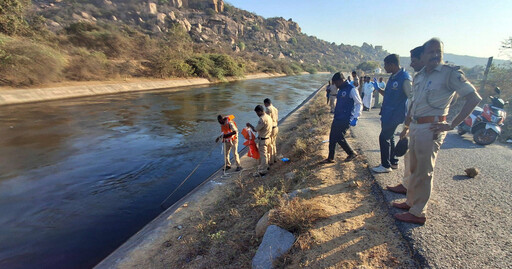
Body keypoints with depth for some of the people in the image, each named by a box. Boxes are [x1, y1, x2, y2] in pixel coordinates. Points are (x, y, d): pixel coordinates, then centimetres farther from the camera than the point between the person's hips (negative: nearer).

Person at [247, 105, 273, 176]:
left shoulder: (262, 119, -25)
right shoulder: (269, 117, 6)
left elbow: (255, 129, -23)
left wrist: (250, 125, -7)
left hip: (263, 140, -9)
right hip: (268, 138, 9)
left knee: (263, 155, -1)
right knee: (266, 154, 22)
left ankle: (262, 171, 8)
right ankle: (266, 166, 37)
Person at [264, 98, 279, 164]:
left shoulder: (269, 109, -17)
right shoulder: (275, 109, 9)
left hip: (271, 128, -9)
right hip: (276, 128, 9)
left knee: (270, 145, 1)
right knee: (273, 144, 19)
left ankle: (270, 161, 10)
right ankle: (275, 159, 29)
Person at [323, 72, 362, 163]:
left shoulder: (351, 89, -12)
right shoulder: (341, 90, 14)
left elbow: (359, 104, -12)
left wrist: (355, 117, -19)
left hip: (345, 119, -9)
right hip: (337, 118, 9)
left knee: (339, 138, -7)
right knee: (332, 137, 7)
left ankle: (352, 153, 15)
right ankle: (330, 158, 17)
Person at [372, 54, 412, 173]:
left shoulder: (404, 79, -18)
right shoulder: (393, 77, 10)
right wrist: (378, 89, 4)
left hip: (394, 115, -9)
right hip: (388, 114, 9)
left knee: (384, 138, -3)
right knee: (389, 137, 17)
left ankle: (386, 166, 10)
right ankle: (393, 162, 31)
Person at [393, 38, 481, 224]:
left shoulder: (450, 73, -8)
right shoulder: (419, 76, 12)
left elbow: (474, 98, -10)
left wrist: (452, 124, -16)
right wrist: (406, 126, 22)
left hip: (431, 129, -7)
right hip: (415, 127, 7)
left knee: (424, 172, 0)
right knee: (414, 169, 17)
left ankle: (418, 213, 12)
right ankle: (411, 202, 32)